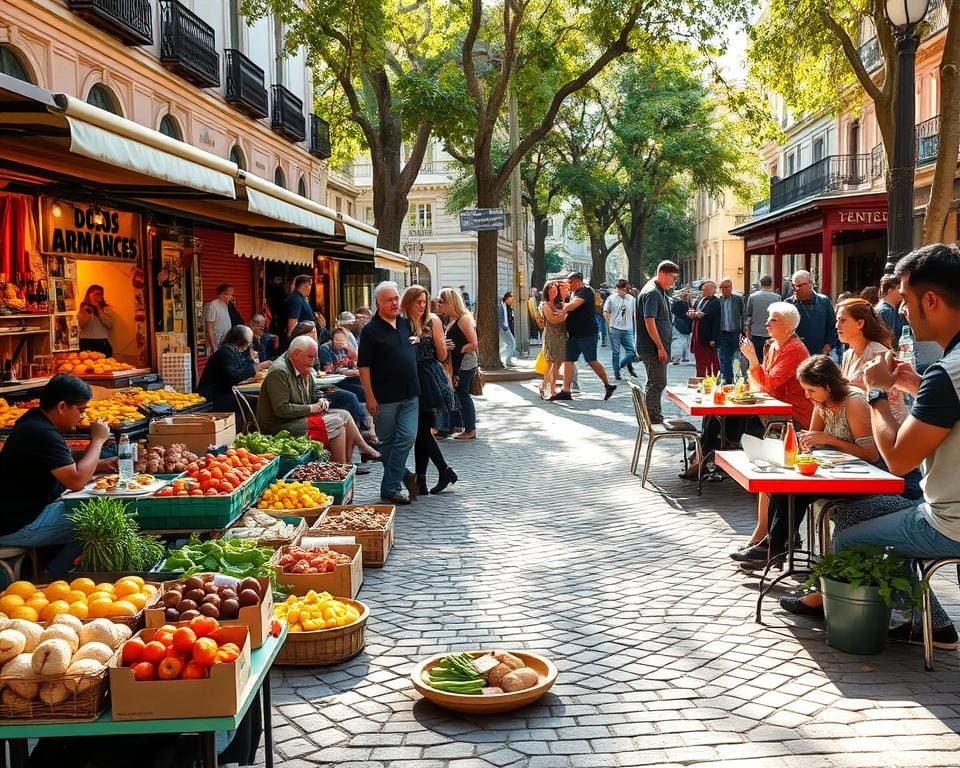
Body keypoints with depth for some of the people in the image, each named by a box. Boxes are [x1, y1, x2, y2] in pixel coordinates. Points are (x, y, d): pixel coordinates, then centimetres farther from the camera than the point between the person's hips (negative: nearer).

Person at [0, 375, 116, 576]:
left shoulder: (35, 421, 8)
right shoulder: (43, 434, -24)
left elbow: (65, 467, 20)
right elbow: (76, 481, -26)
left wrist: (100, 465, 6)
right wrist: (98, 440, -15)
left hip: (20, 510, 10)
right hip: (18, 526, -10)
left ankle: (49, 579, 13)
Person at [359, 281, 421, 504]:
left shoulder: (406, 324, 10)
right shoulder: (370, 330, -7)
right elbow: (364, 365, -9)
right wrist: (370, 397, -13)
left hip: (410, 395, 4)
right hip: (385, 398, -4)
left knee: (407, 437, -5)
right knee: (387, 442, 6)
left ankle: (389, 487, 1)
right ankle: (404, 476, 24)